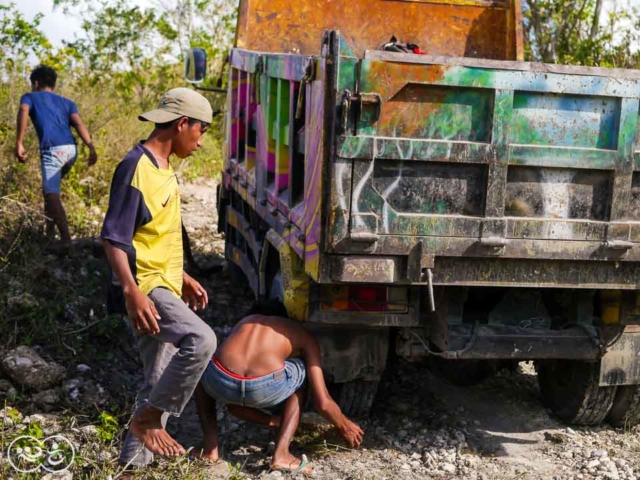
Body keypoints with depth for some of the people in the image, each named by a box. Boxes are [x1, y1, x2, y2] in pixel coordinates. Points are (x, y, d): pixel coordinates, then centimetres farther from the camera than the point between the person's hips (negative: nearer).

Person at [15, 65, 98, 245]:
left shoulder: (30, 97, 18)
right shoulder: (67, 102, 28)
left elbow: (23, 111, -6)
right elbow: (79, 123, 9)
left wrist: (19, 144, -14)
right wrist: (91, 147, -4)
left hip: (53, 150, -6)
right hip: (71, 149, 6)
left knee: (52, 194, -12)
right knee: (50, 187, 27)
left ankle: (66, 239, -25)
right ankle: (49, 230, 30)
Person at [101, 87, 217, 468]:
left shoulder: (163, 168, 14)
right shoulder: (136, 168, -15)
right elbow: (114, 239, -19)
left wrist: (183, 278, 25)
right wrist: (132, 292, -29)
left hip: (163, 286, 10)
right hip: (146, 287, -10)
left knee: (160, 383, 11)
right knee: (201, 340, -26)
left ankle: (136, 457, 21)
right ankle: (147, 420, -10)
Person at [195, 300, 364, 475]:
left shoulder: (245, 321, 36)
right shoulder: (303, 335, 26)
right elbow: (323, 403, 18)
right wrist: (346, 427, 39)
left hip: (219, 382, 3)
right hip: (265, 387, -2)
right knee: (300, 374, 32)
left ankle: (210, 446, 21)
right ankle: (281, 454, 16)